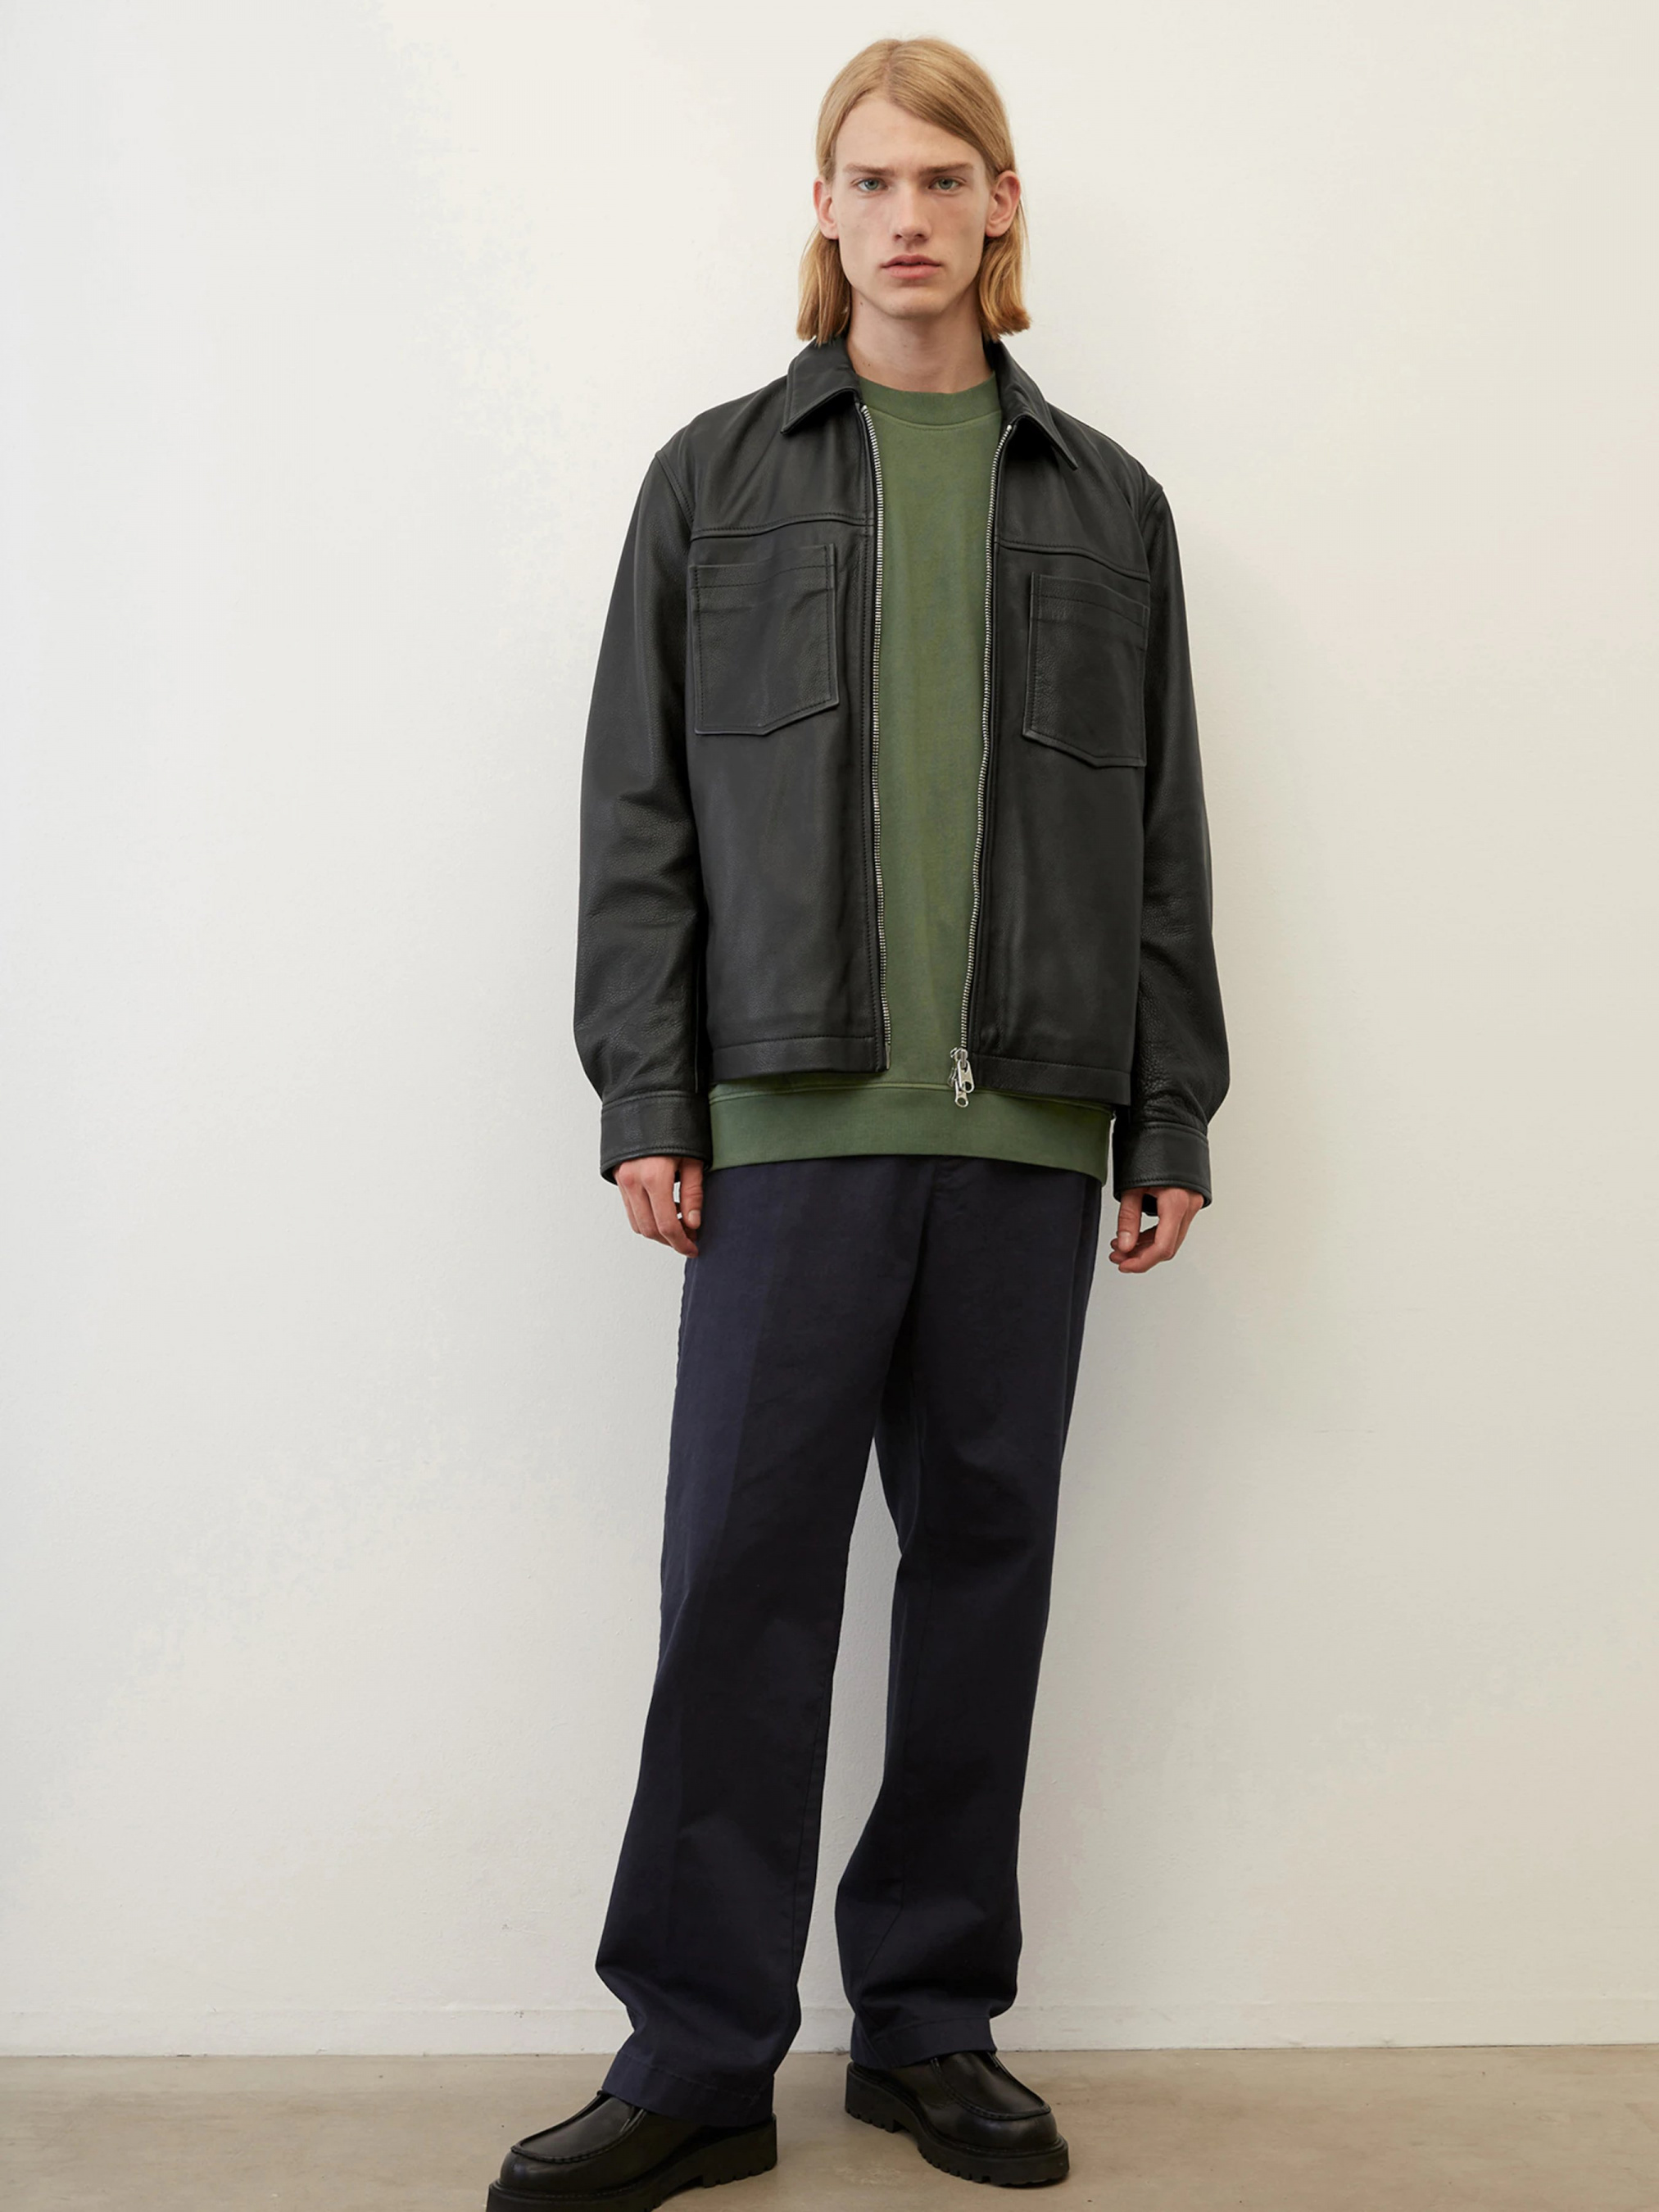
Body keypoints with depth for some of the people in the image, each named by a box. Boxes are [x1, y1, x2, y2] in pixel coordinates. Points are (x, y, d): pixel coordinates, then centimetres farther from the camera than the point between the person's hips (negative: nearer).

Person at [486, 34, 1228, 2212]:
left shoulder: (1106, 504, 15)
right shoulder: (717, 477, 11)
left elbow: (1164, 835, 12)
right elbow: (638, 807, 6)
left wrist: (1173, 1119, 6)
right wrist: (645, 1100, -3)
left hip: (1032, 1127, 2)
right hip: (795, 1114, -1)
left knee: (985, 1556, 6)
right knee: (746, 1563, -3)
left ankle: (933, 2020, 19)